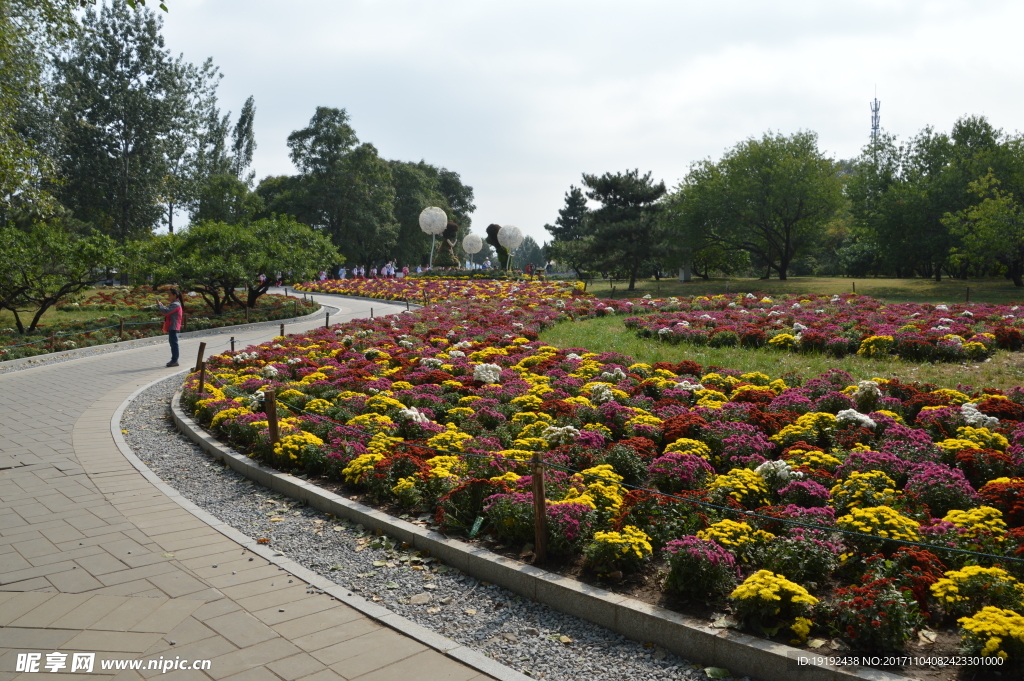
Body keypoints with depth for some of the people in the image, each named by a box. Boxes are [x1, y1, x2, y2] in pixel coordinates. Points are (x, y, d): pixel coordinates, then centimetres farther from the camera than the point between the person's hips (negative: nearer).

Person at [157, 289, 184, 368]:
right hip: (172, 327, 11)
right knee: (173, 343, 14)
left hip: (173, 327, -11)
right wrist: (162, 306, 7)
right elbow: (168, 312, 18)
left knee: (174, 343, -8)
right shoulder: (174, 304, 20)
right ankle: (174, 360, 19)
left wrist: (159, 305, -13)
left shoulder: (175, 305, -15)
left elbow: (166, 311, -26)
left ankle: (175, 360, -6)